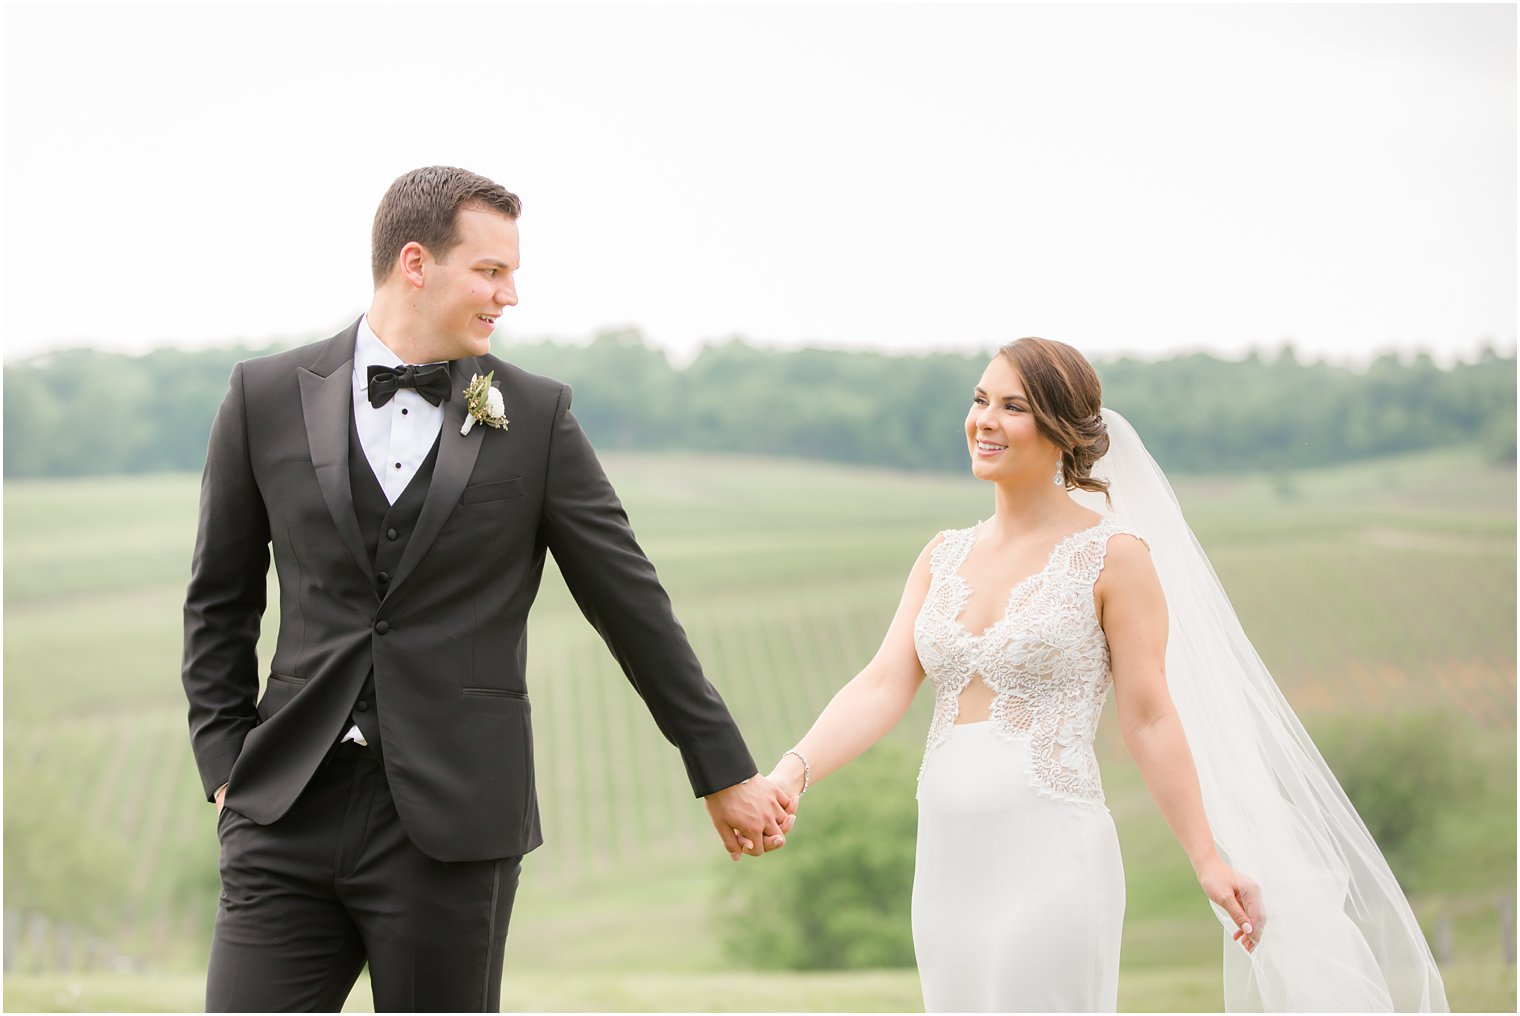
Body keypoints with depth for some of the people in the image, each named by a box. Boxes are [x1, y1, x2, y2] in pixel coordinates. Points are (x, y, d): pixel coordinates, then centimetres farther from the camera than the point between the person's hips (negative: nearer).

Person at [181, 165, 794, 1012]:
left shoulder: (536, 416, 3)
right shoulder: (268, 397, 5)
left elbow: (632, 604, 6)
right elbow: (221, 602, 13)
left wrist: (725, 773, 8)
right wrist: (226, 766, 4)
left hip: (453, 817, -1)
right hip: (291, 814, 1)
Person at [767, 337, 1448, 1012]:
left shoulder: (1113, 555, -4)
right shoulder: (944, 556, 12)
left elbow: (1150, 720, -5)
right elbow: (883, 686, 3)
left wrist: (1210, 862, -9)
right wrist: (793, 772, -13)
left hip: (1049, 861, -6)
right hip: (945, 858, 6)